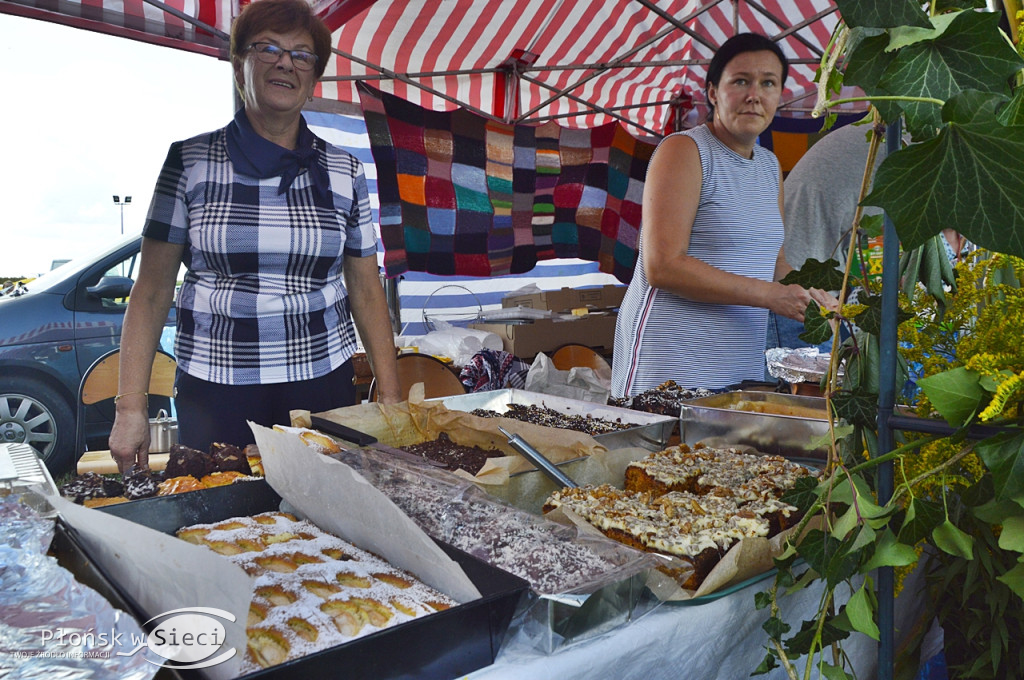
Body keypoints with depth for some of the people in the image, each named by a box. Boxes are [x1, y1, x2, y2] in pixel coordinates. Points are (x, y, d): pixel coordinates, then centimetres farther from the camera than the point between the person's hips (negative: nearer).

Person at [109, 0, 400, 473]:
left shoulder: (343, 172, 5)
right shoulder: (190, 162, 1)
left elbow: (366, 292, 7)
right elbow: (151, 291, 1)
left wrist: (390, 397, 1)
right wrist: (130, 407, -4)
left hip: (323, 384, 2)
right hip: (213, 392, -1)